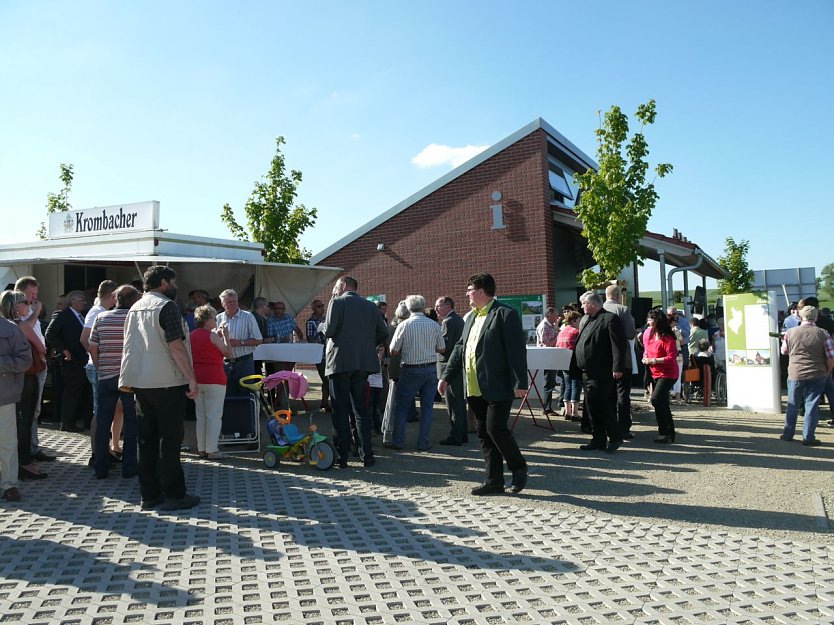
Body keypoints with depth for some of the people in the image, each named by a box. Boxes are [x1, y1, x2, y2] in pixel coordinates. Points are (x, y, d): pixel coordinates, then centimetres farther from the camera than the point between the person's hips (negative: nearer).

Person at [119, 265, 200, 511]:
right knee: (170, 440, -1)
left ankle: (149, 495, 16)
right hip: (167, 382, -8)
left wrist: (126, 379, 24)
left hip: (140, 383, 8)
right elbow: (176, 346, -19)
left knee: (147, 440, 10)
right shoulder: (166, 306, -12)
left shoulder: (134, 309, 14)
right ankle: (173, 495, 4)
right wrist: (191, 378, -16)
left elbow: (129, 346, 18)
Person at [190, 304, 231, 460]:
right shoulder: (212, 336, -11)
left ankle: (201, 449, 18)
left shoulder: (192, 335, 9)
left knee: (201, 415, 14)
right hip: (214, 379, -7)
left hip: (196, 379, 7)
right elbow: (227, 353, -4)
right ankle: (212, 451, -2)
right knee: (214, 415, -2)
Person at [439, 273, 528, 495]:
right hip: (475, 390, 8)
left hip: (497, 389, -8)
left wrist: (520, 383, -18)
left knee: (496, 429, -10)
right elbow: (459, 349, 20)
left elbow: (517, 350, -14)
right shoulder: (471, 317, 16)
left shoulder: (505, 314, -9)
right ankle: (494, 481, 18)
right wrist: (446, 376, 14)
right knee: (484, 434, 10)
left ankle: (519, 468, 13)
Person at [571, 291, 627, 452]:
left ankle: (615, 437, 7)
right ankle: (598, 440, 21)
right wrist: (575, 368, 16)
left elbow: (619, 345, -15)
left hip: (601, 373, -9)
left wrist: (617, 368, -21)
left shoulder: (610, 319, -8)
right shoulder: (585, 320, 18)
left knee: (600, 405, -8)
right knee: (592, 408, 12)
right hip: (587, 372, 9)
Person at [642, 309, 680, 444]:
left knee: (656, 399, -21)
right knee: (662, 404, 12)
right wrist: (645, 358, 3)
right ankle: (670, 432, 22)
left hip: (667, 374, -8)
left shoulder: (668, 338, -17)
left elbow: (671, 357, -22)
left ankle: (664, 432, -12)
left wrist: (653, 360, -21)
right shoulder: (648, 333, 6)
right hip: (655, 374, 8)